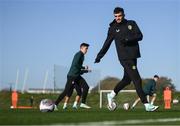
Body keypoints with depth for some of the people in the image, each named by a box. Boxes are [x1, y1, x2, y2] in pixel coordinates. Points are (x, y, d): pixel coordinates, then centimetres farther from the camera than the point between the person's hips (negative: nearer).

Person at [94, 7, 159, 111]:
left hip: (133, 57, 5)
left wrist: (127, 39, -18)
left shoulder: (131, 24, 10)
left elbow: (140, 36, -2)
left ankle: (112, 95, 37)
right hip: (125, 58, -4)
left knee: (127, 79, 16)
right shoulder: (113, 28, 5)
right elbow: (107, 43, 10)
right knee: (137, 80, -11)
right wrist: (99, 56, 10)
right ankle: (147, 105, -10)